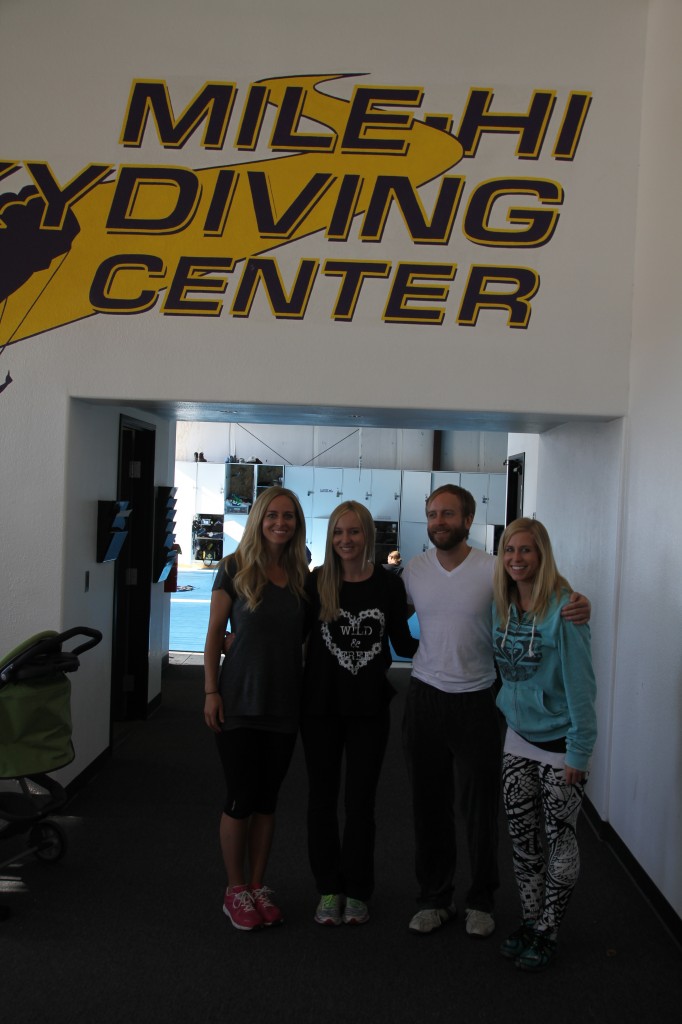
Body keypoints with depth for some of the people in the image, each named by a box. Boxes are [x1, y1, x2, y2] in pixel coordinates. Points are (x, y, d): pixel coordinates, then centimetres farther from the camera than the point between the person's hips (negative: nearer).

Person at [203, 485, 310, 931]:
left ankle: (258, 886, 26)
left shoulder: (302, 575, 5)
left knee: (267, 799, 12)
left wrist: (309, 694, 7)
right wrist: (211, 691, -9)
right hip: (240, 702, -3)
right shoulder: (236, 568, -5)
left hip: (285, 705, 3)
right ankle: (236, 891, 20)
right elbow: (215, 633, -4)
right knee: (241, 799, 3)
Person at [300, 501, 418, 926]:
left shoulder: (389, 584, -3)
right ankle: (329, 889, 27)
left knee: (361, 800, 9)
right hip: (321, 703, 1)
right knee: (323, 797, 10)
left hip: (369, 705, 0)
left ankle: (357, 892, 26)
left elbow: (404, 644, 3)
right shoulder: (317, 581, -4)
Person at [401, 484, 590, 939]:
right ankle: (434, 898, 31)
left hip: (477, 701, -3)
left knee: (480, 806, 8)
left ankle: (481, 901, 30)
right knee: (429, 804, 13)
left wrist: (576, 609, -23)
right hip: (425, 697, 3)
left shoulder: (494, 569, -11)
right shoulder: (414, 569, 1)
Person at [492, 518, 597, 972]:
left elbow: (580, 683, -18)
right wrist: (506, 710, 5)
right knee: (521, 833, 13)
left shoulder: (564, 607, -20)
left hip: (559, 740, -6)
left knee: (560, 837, 8)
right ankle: (530, 919, 31)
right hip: (519, 734, 6)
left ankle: (547, 932, 23)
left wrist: (579, 750, -16)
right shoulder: (502, 606, -1)